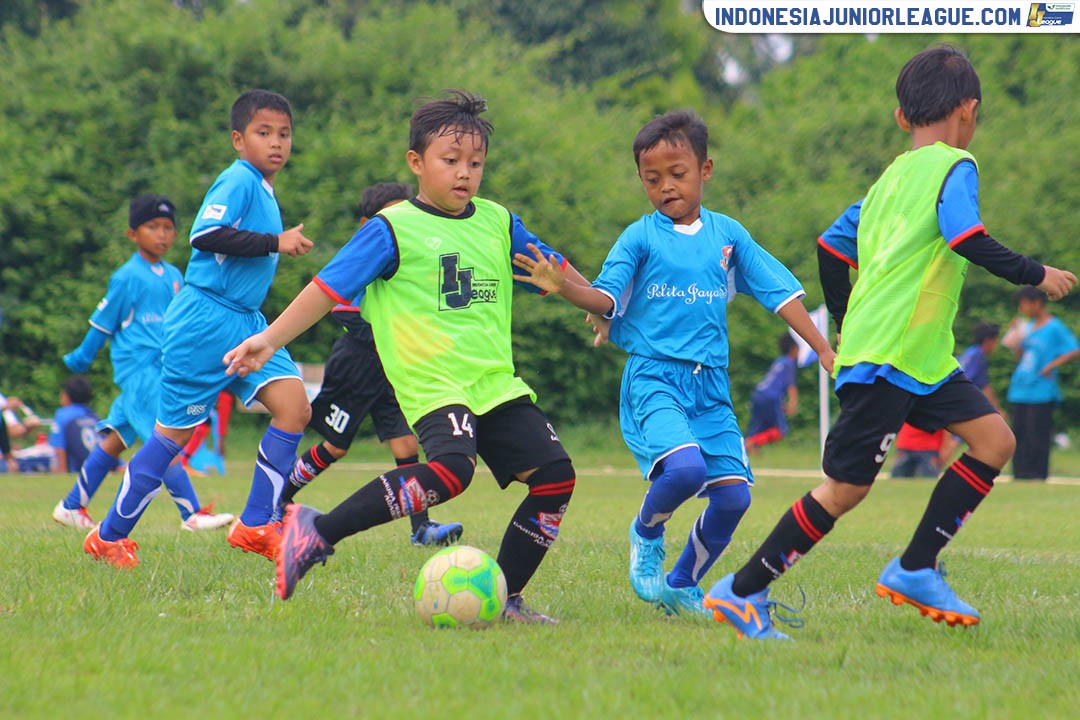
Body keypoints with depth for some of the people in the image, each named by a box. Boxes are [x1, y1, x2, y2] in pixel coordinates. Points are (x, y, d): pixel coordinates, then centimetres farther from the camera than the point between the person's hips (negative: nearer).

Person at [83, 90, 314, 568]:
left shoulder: (263, 189, 16)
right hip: (206, 321, -9)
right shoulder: (238, 180, -12)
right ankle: (110, 536, 13)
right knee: (175, 431, -2)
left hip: (246, 322, 9)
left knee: (294, 405, -10)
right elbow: (205, 235, -25)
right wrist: (276, 243, -24)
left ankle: (254, 526, -5)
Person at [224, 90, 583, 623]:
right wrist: (272, 338, -15)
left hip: (497, 384, 7)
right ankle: (317, 533, -23)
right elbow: (330, 287, -8)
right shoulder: (394, 230, -4)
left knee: (555, 474, -3)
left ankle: (502, 597, 8)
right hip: (431, 384, -7)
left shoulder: (498, 223, 13)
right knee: (451, 469, -32)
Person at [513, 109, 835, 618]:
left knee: (733, 493, -5)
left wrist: (826, 352, 10)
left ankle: (682, 585, 18)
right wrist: (564, 287, -25)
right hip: (653, 378, -4)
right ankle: (647, 533, 5)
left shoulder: (727, 234, 10)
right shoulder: (640, 237, 2)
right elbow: (606, 300, -4)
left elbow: (780, 293, 13)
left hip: (711, 385, 4)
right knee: (685, 467, -29)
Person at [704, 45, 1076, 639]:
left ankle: (914, 570, 3)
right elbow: (967, 240, -22)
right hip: (888, 358, -9)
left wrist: (847, 323, 32)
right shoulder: (953, 167, -7)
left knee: (994, 438, 5)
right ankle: (742, 593, -1)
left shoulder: (891, 177, 17)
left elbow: (832, 245, 21)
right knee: (845, 488, -7)